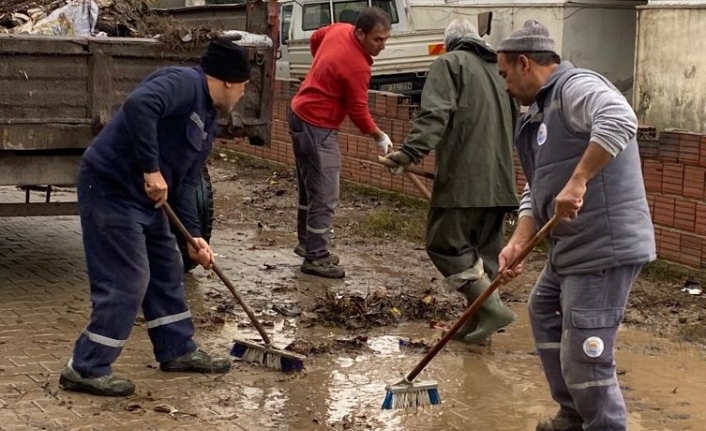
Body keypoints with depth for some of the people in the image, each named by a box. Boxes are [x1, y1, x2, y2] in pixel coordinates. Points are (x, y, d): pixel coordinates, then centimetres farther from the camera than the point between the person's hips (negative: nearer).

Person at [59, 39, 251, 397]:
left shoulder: (208, 121, 14)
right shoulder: (183, 83, -17)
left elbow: (187, 181, 14)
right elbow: (138, 105, -36)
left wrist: (193, 234, 5)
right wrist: (152, 169, -32)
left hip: (145, 196, 10)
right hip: (110, 186, -10)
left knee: (167, 271, 17)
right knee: (127, 281, -8)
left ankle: (178, 351, 32)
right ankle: (85, 370, 2)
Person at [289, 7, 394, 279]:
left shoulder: (339, 29, -1)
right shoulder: (357, 67, -25)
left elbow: (315, 38, 22)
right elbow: (359, 113, -17)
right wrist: (380, 137, -2)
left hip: (301, 114, 10)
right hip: (317, 127, -10)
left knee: (310, 187, 20)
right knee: (325, 196, -4)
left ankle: (307, 242, 31)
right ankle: (315, 257, 2)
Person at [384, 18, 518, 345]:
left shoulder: (450, 63, 1)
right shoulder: (500, 68, 22)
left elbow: (434, 114, -16)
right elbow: (514, 122, 31)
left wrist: (411, 151, -25)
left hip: (463, 176, -7)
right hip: (498, 178, 7)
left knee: (445, 243, -1)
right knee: (485, 249, 12)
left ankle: (492, 307, -10)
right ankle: (479, 320, 13)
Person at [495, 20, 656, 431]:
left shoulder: (577, 86, -13)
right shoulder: (541, 112, 18)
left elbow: (619, 120, -35)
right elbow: (536, 191, 17)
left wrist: (577, 181, -35)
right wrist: (518, 241, 3)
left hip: (605, 247, -12)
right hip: (574, 244, 12)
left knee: (585, 359, -10)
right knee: (544, 311, 29)